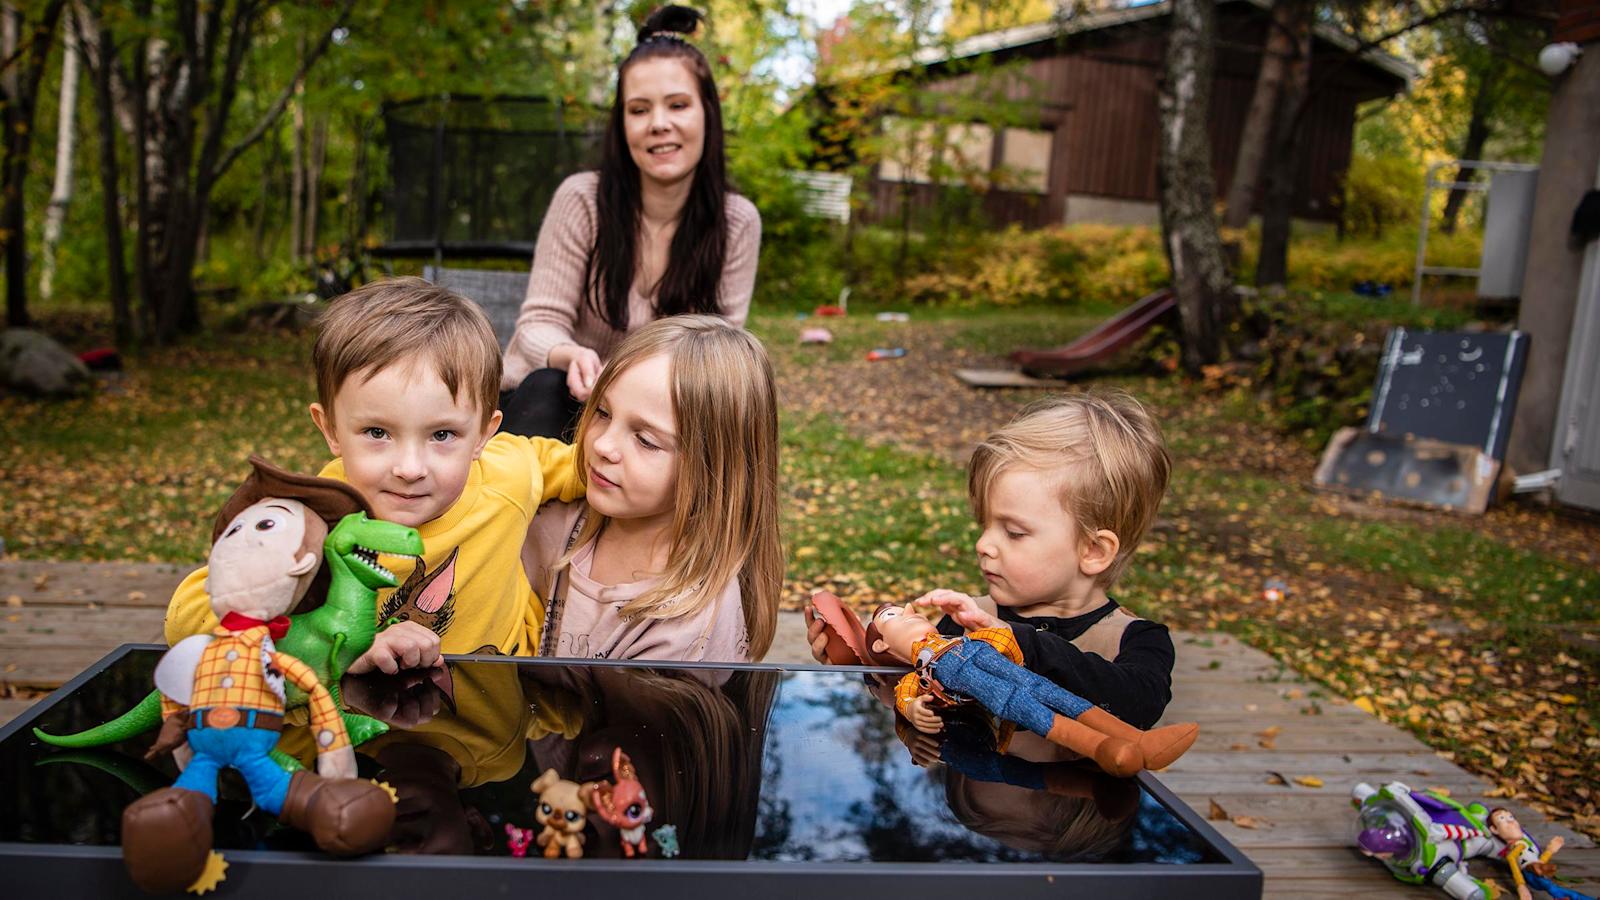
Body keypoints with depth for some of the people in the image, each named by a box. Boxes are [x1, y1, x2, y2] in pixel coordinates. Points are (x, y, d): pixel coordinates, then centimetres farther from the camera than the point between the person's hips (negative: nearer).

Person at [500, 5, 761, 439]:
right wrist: (572, 356, -39)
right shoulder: (582, 200, -14)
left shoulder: (738, 223, -8)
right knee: (546, 385, -34)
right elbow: (539, 323, -14)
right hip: (542, 405, -2)